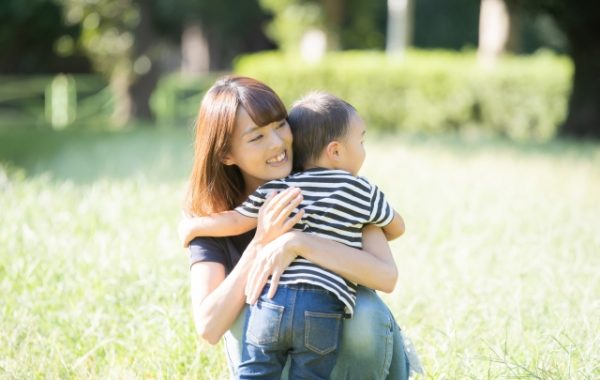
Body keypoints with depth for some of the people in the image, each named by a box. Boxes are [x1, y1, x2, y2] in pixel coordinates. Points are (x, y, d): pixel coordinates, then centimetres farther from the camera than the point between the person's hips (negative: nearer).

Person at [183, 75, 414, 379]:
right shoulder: (211, 214, -14)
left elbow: (386, 275, -31)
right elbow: (208, 327, -25)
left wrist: (297, 243, -42)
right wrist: (261, 242, -33)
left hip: (344, 349, 0)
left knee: (366, 312, -34)